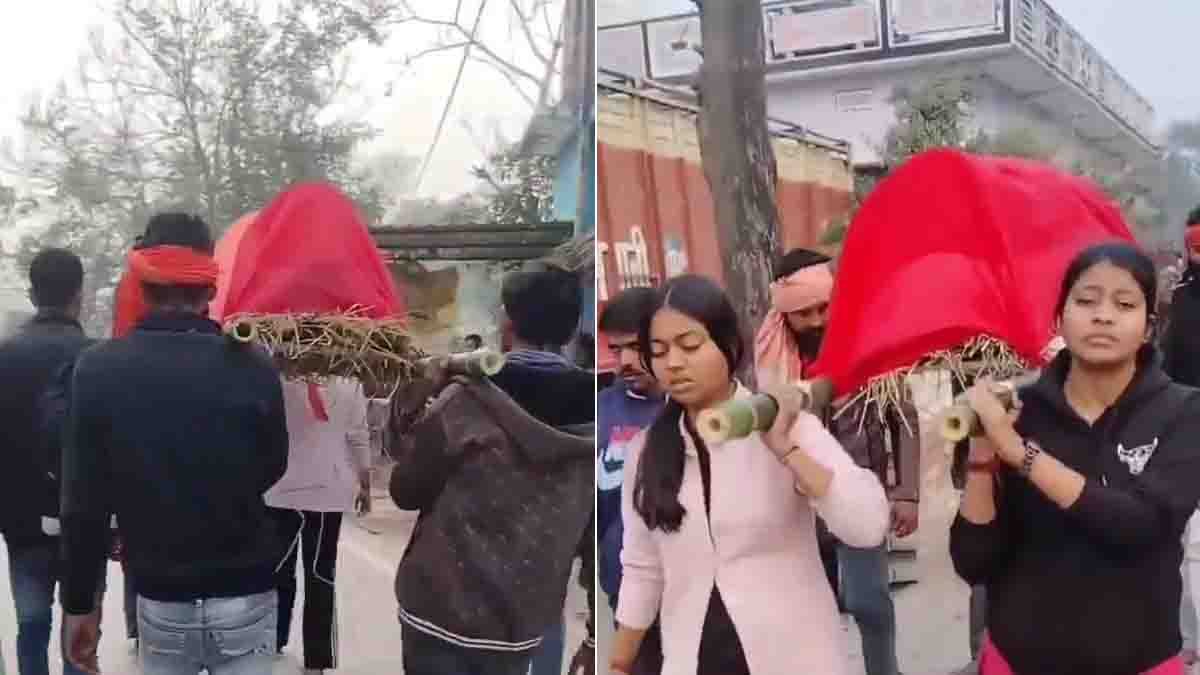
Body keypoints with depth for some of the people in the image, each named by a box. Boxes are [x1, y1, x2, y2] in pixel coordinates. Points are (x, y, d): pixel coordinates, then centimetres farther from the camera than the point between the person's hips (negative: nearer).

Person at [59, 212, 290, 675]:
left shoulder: (98, 370, -9)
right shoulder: (251, 366, -13)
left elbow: (82, 501, -6)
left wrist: (79, 603, 5)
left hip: (160, 601, 1)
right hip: (245, 597, -1)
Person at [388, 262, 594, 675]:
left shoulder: (464, 403, -15)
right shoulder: (590, 416, -6)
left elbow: (405, 492, -4)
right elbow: (598, 535, -3)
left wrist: (408, 413, 10)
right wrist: (596, 635, 7)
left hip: (444, 613, -3)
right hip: (525, 623, 3)